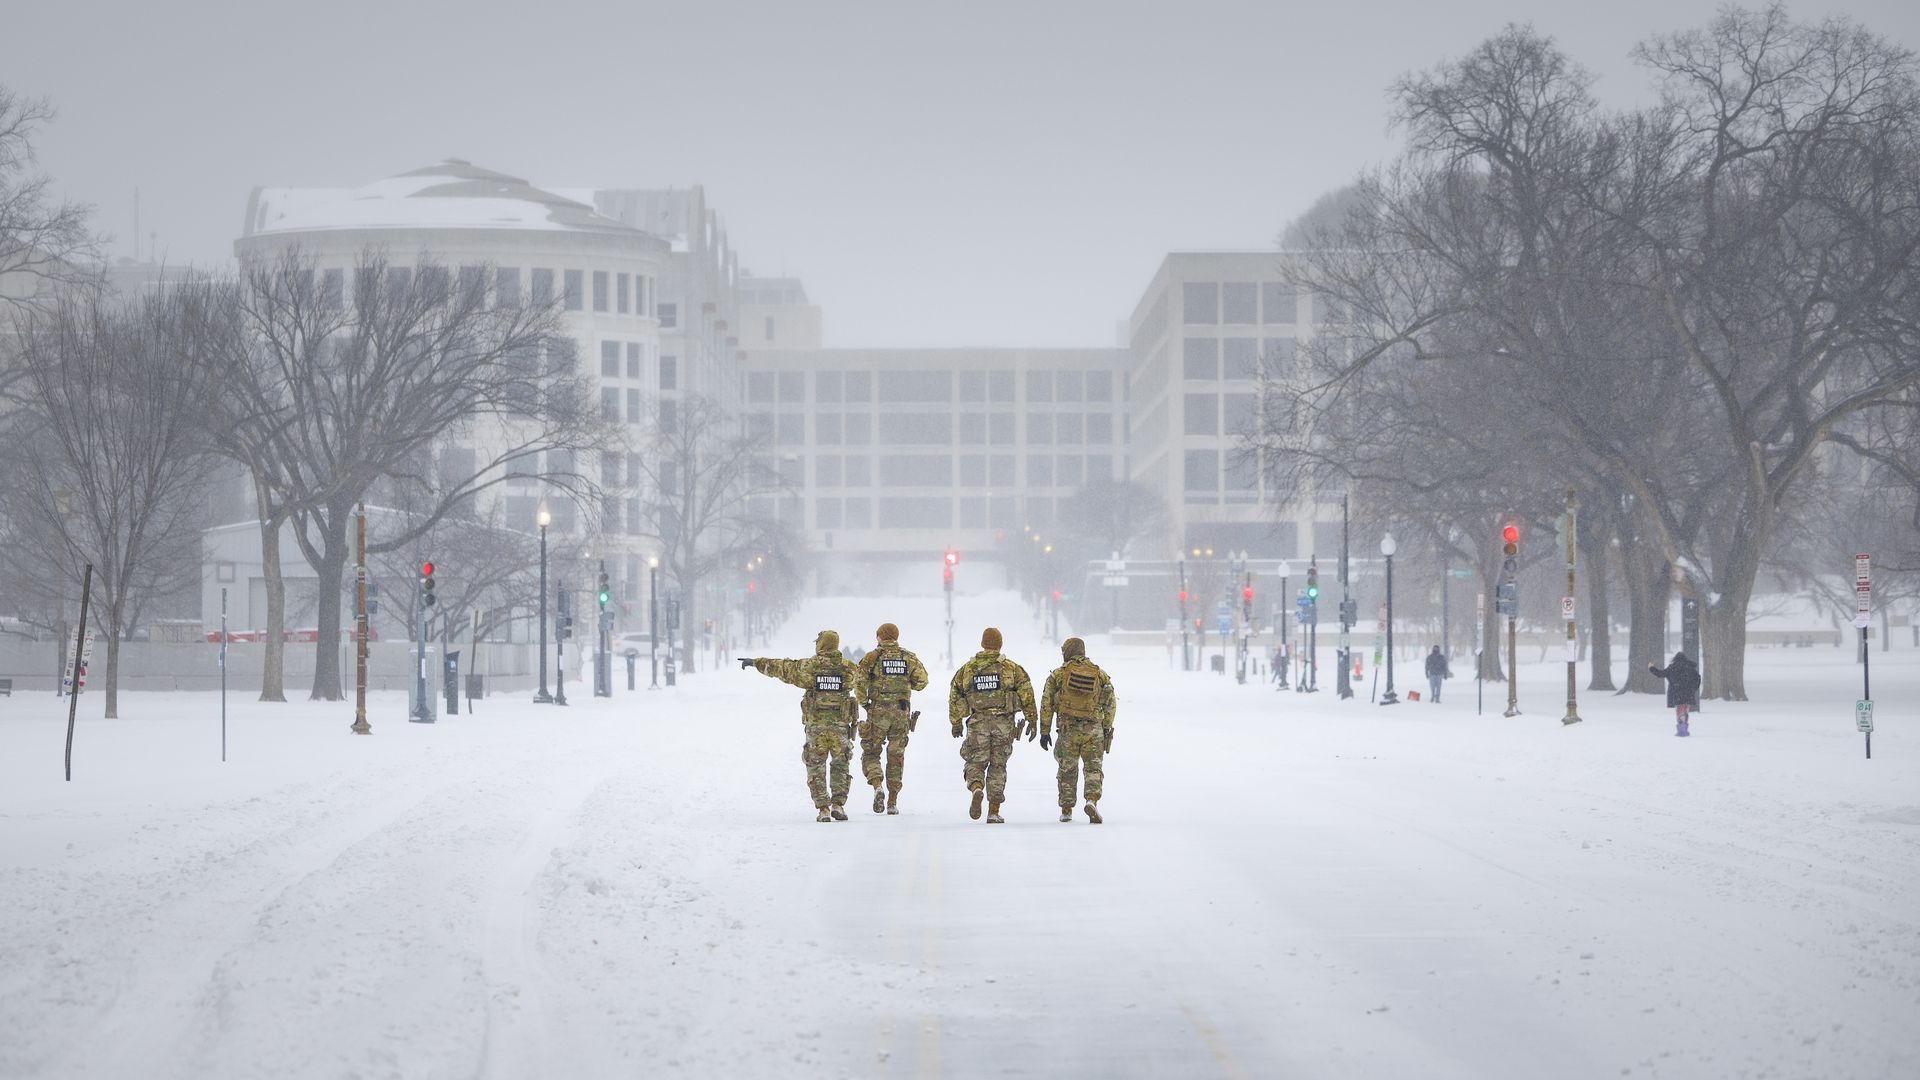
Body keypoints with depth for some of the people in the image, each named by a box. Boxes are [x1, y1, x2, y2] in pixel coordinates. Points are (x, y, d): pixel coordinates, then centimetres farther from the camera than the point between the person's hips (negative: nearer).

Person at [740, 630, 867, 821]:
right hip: (840, 725, 1)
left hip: (815, 725, -1)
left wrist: (756, 662, 25)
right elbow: (861, 689, 22)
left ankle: (823, 809, 2)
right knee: (840, 766, 14)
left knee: (816, 767, 9)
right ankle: (838, 805, 3)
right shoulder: (849, 667, 1)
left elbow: (779, 667, 10)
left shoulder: (807, 667, -3)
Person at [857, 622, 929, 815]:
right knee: (896, 756, 10)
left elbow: (859, 681, -14)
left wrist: (863, 701, 0)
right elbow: (921, 681, 3)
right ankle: (893, 802, 9)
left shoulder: (872, 657, -4)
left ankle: (877, 786, -16)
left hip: (878, 712, -2)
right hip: (902, 712, 2)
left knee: (871, 753, 10)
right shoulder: (909, 658, 4)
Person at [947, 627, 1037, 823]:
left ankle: (976, 789, -24)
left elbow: (954, 697, 11)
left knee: (976, 762, 9)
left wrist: (956, 723, 21)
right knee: (998, 766, 9)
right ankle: (993, 812, 7)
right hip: (1004, 724, 0)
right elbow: (1026, 694, -3)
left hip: (978, 722, 0)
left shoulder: (967, 669, 7)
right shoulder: (1011, 668, 2)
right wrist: (1032, 720, 2)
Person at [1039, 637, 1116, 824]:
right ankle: (1092, 800, -20)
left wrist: (1045, 731, 7)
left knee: (1067, 770, 12)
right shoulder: (1100, 674, 7)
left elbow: (1046, 704, 2)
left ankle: (1066, 810, 15)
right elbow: (1110, 704, 9)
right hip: (1094, 729, 0)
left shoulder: (1059, 674, 3)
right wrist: (1106, 729, 16)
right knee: (1093, 768, 4)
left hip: (1068, 728, 0)